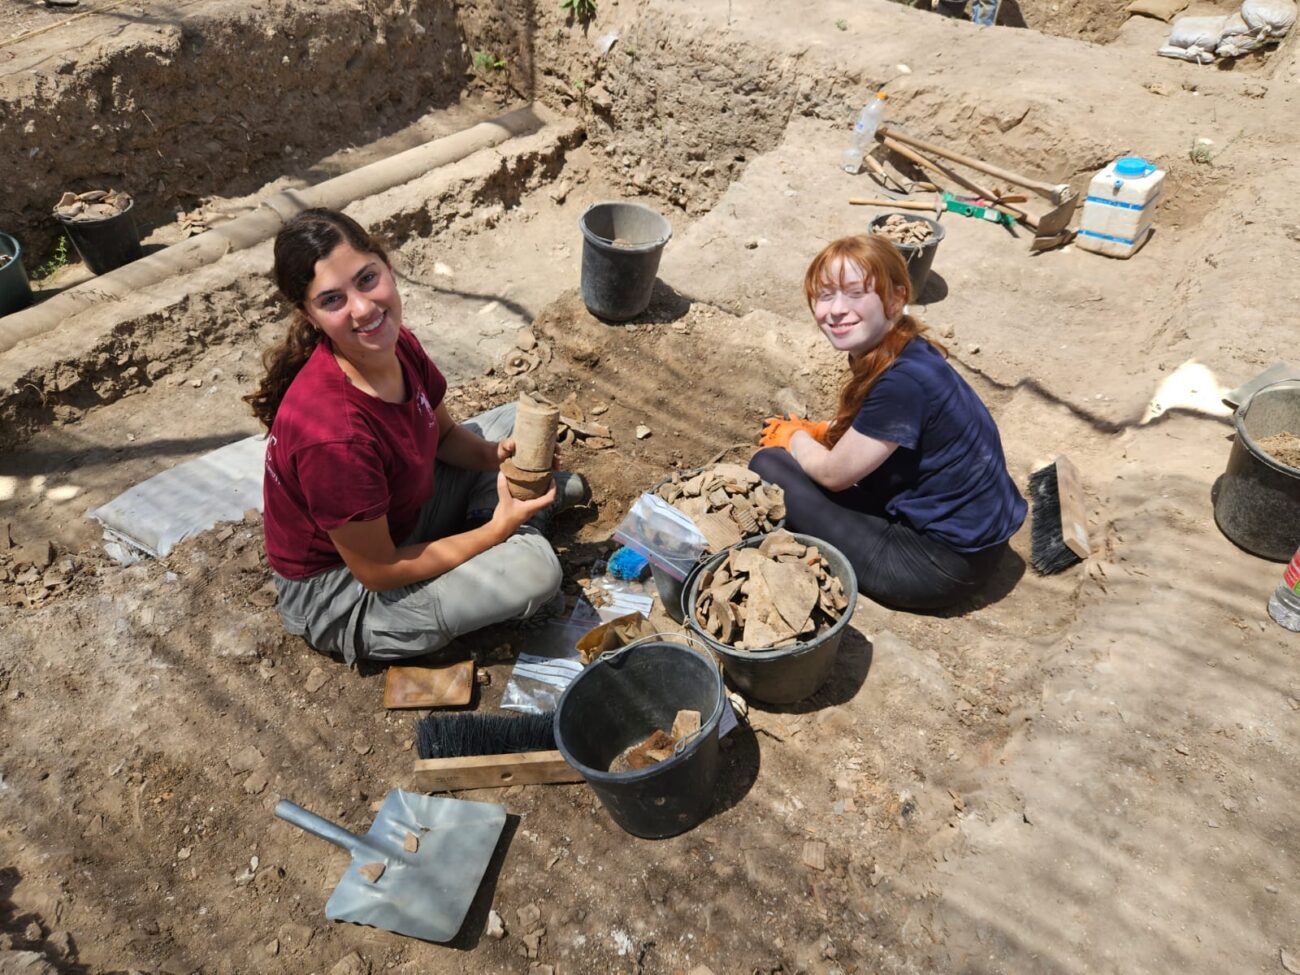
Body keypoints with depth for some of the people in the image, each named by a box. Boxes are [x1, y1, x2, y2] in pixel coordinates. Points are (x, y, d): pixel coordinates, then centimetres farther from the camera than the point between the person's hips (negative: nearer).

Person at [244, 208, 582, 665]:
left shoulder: (394, 343, -15)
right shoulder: (335, 434, -38)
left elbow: (445, 433, 5)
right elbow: (378, 572, -26)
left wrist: (498, 457, -16)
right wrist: (498, 530, -19)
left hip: (393, 516, 7)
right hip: (340, 596, -7)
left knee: (515, 420, 6)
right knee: (535, 566, -23)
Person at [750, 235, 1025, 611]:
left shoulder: (903, 381, -27)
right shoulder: (894, 354, -1)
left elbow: (834, 473, -17)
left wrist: (792, 436, 1)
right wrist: (813, 432, 4)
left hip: (941, 564, -9)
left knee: (768, 465, -9)